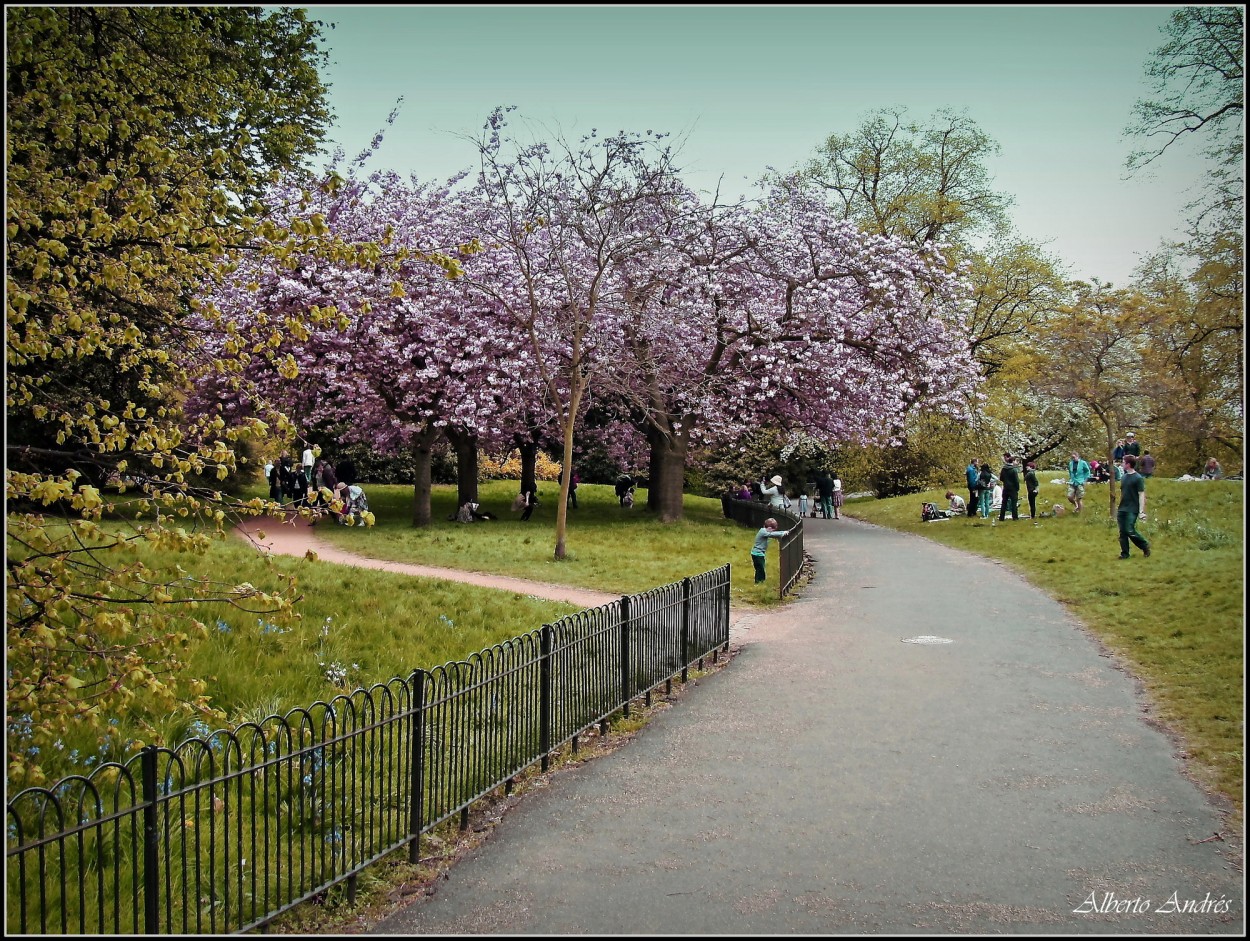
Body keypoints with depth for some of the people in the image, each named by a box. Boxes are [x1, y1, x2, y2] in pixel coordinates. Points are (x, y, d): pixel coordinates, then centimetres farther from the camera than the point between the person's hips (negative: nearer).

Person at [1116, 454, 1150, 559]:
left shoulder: (1138, 478, -10)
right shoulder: (1124, 477, 11)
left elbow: (1141, 495, -12)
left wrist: (1141, 511, -17)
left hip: (1132, 510, -7)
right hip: (1122, 509, 7)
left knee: (1130, 531, -11)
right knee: (1122, 532, 5)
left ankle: (1145, 546, 9)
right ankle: (1124, 553, 11)